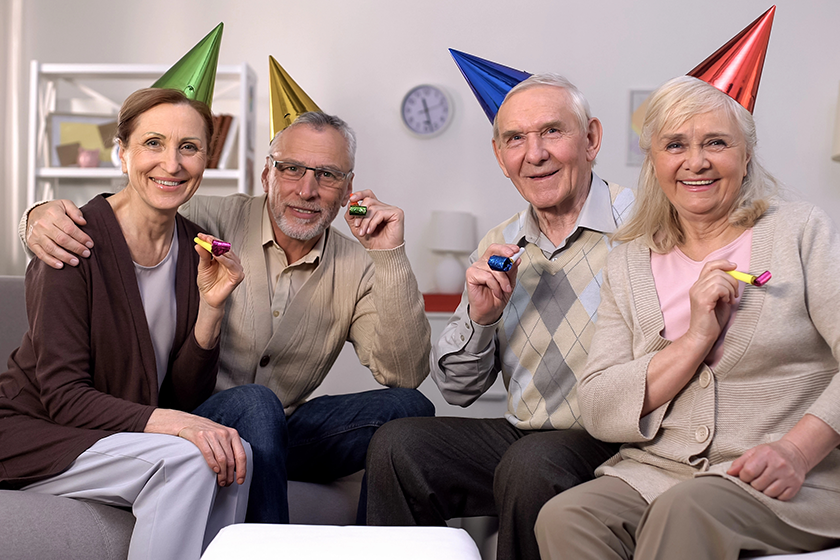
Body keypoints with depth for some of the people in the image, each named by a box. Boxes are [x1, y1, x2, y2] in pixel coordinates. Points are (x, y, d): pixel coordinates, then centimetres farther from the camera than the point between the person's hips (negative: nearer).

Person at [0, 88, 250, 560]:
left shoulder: (196, 249, 0)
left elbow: (186, 398, -1)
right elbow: (62, 395, -19)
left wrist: (211, 306, -15)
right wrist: (170, 423, -32)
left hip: (118, 437, 5)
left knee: (233, 456, -21)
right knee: (186, 461, -28)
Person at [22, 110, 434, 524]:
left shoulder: (357, 268, 1)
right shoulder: (216, 221, -8)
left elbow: (405, 373, -10)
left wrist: (390, 257, -17)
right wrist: (44, 215, -31)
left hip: (278, 430, 4)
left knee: (409, 408, -16)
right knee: (251, 405, -35)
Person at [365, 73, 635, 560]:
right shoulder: (498, 250, 8)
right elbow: (457, 389, 9)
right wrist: (480, 317, -9)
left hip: (614, 444, -5)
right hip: (522, 435, 5)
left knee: (529, 463, -32)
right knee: (398, 444, -13)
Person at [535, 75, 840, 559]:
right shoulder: (629, 265, 12)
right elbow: (598, 412, 2)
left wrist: (798, 450, -20)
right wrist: (695, 339, -10)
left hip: (790, 486, -3)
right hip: (652, 474, 3)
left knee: (685, 508, -34)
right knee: (563, 517, -25)